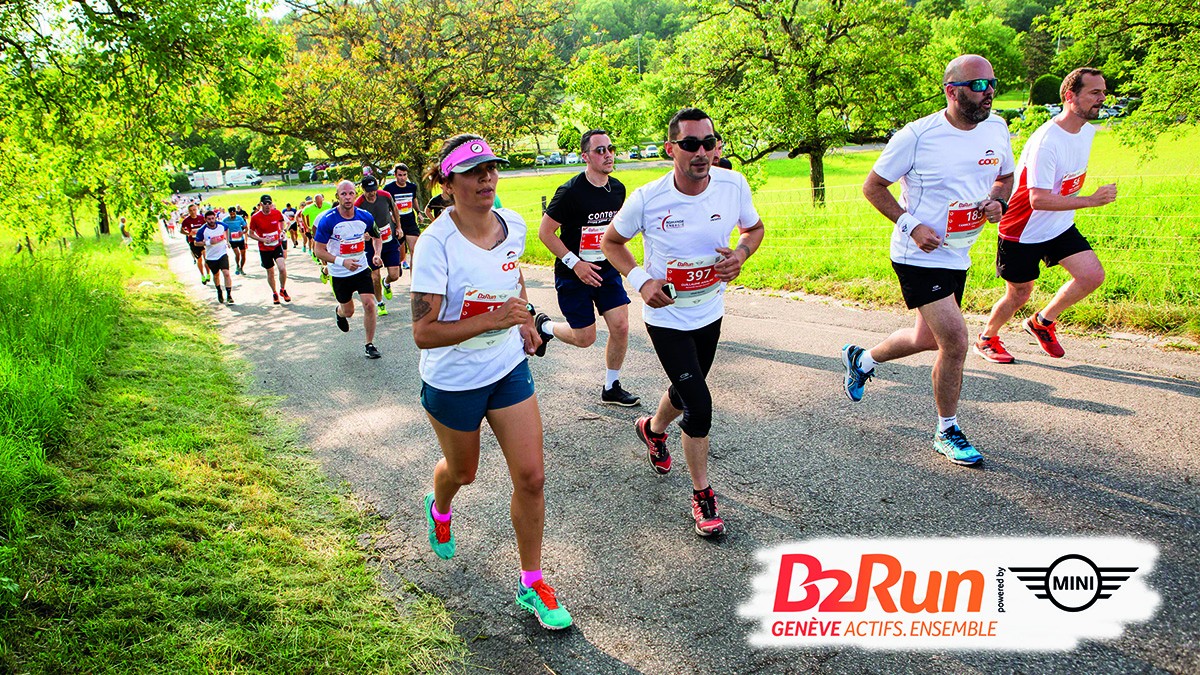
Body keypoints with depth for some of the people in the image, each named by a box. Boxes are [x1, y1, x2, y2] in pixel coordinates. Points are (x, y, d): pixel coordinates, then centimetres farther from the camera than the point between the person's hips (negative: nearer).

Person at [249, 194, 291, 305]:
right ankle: (274, 293, 31)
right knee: (270, 272, 9)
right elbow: (251, 234, -2)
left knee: (282, 268, -19)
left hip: (277, 245, 0)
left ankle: (282, 290, 5)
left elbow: (281, 221, 18)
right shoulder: (255, 217, -12)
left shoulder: (277, 213, -7)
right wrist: (262, 239, -18)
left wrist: (282, 231, 2)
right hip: (264, 249, 0)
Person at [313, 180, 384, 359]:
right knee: (348, 311, 13)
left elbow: (376, 237, 11)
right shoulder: (328, 220, -18)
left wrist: (377, 254, -10)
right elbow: (319, 251, -15)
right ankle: (339, 312, 53)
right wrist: (342, 261, -29)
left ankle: (370, 345, 3)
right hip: (339, 274, -1)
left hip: (361, 269, 2)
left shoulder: (365, 217, -8)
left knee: (369, 304, -13)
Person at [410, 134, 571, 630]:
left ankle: (531, 583, 19)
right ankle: (439, 510, 58)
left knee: (531, 477, -1)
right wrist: (492, 320, -36)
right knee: (462, 471, 19)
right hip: (452, 382, -4)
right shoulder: (436, 244, -24)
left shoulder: (514, 224, -6)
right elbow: (423, 333, -28)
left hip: (509, 370, 4)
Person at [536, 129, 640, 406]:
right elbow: (545, 232, -15)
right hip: (573, 275, -5)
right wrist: (575, 263, -19)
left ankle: (611, 388, 17)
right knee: (584, 338, 2)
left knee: (620, 328, -2)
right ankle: (544, 326, 33)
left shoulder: (618, 189, 1)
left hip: (607, 270, 5)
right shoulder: (570, 192, -19)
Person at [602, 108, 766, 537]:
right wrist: (640, 280, -18)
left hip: (710, 312, 4)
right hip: (666, 315, -4)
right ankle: (702, 495, 10)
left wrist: (740, 253, -16)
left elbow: (754, 228, 6)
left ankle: (653, 429, 57)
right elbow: (611, 242, -3)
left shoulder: (733, 185, -13)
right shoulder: (646, 199, -21)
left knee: (686, 391, 22)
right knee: (699, 405, -11)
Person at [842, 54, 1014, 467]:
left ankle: (861, 359, 46)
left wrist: (997, 202, -4)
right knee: (955, 341, -11)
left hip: (958, 255, 7)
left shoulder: (996, 129, 2)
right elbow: (873, 187, -7)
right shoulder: (918, 135, -15)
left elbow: (1005, 177, 19)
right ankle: (947, 433, 10)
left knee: (928, 340, 17)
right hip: (919, 256, -7)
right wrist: (911, 224, -18)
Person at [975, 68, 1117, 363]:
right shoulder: (1046, 141, -27)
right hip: (1023, 231, -7)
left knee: (1093, 275, -7)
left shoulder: (1088, 131, 2)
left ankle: (1042, 322, 17)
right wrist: (1091, 200, -35)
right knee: (1019, 295, 5)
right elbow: (1038, 199, -33)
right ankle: (987, 339, 32)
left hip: (1060, 227, 7)